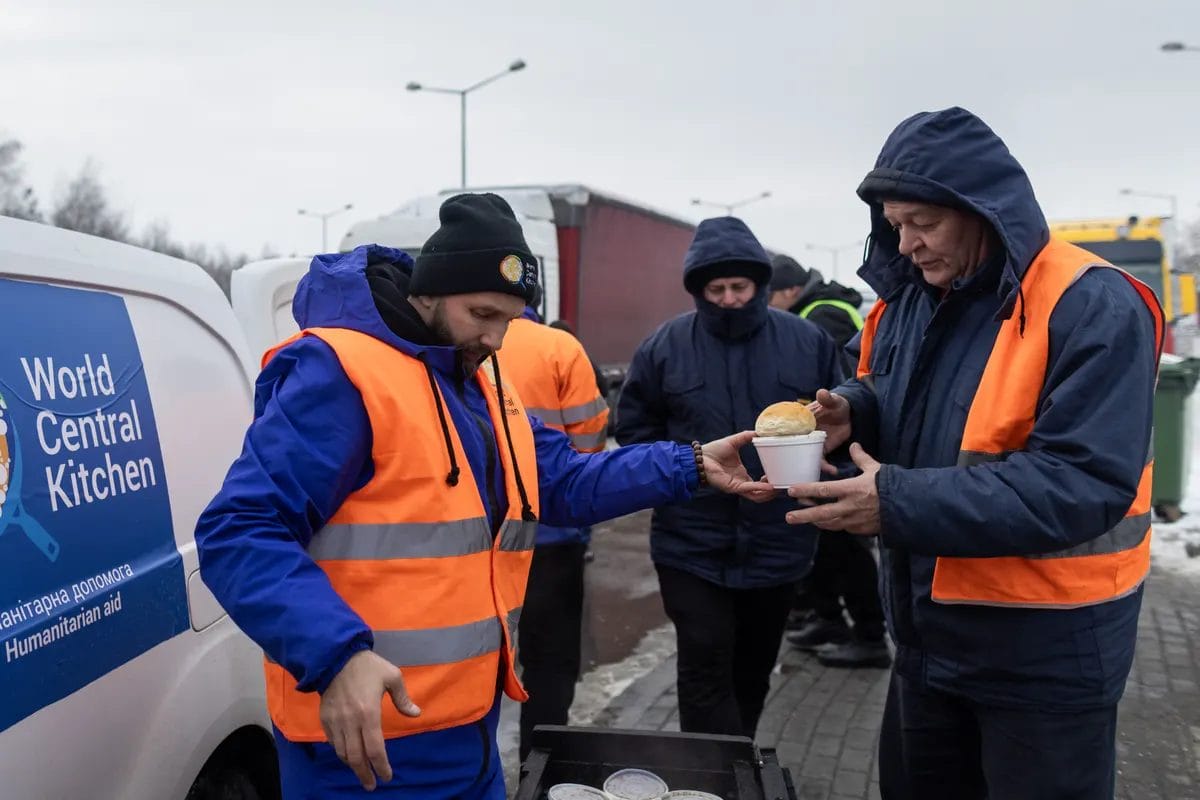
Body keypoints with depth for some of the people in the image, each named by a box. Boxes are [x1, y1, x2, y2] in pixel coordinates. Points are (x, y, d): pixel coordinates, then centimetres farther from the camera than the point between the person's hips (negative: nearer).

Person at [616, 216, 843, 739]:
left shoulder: (808, 341, -2)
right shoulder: (665, 346, -4)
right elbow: (633, 427, 5)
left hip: (777, 543, 2)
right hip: (692, 545, -2)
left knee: (753, 668, 18)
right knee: (706, 668, -6)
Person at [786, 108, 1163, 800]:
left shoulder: (1092, 309, -21)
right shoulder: (911, 299, 3)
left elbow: (1083, 483, -29)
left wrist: (901, 504, -33)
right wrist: (852, 413, -9)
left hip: (1043, 650, -7)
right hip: (929, 630, 7)